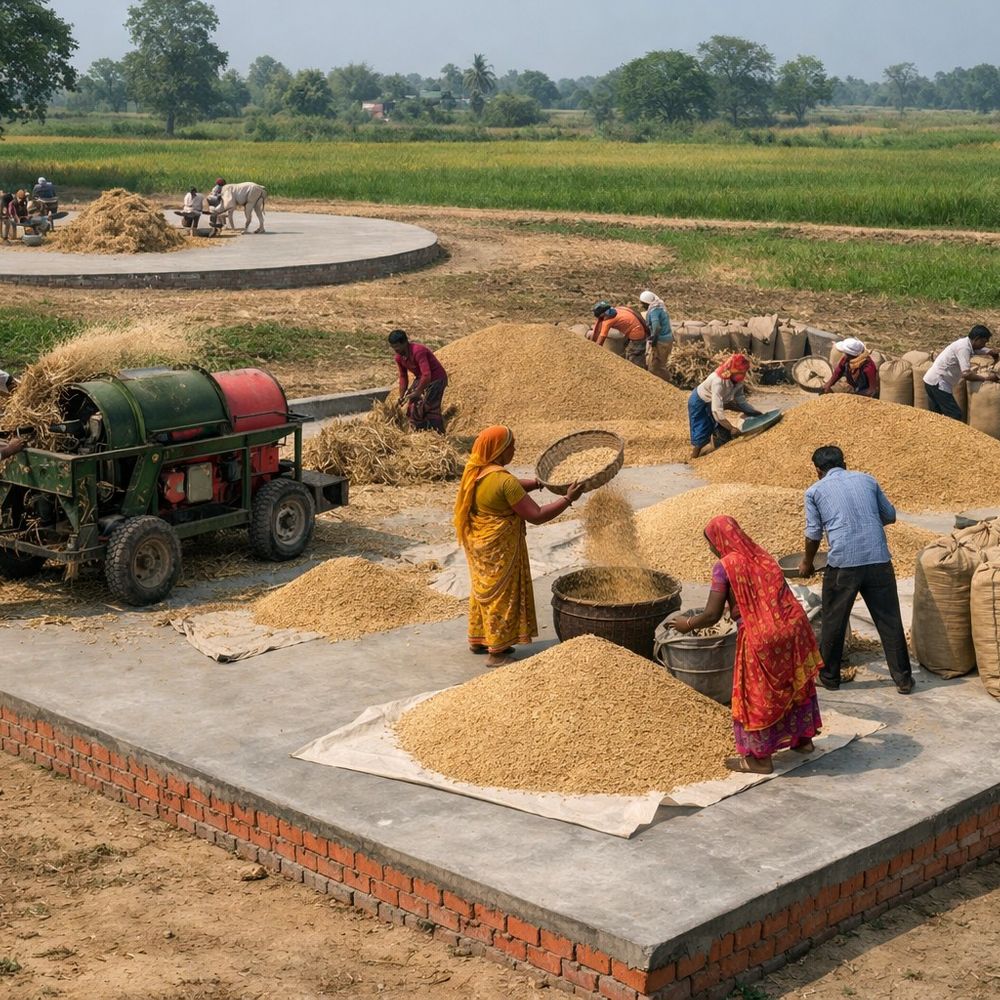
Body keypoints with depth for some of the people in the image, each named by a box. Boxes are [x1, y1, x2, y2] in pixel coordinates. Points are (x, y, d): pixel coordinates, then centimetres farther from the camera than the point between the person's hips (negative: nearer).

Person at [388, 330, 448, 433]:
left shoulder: (418, 351, -31)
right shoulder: (399, 357, -4)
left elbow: (427, 375, -36)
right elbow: (403, 377, 7)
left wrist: (417, 393, -29)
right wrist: (401, 397, -1)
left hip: (436, 379, -8)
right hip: (421, 379, 8)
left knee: (431, 409, -11)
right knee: (413, 407, 6)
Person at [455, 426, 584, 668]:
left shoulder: (474, 471, 0)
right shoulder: (504, 481, -27)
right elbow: (536, 516, -24)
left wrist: (538, 482, 6)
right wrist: (568, 499, -17)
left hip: (479, 544, 9)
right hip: (499, 548, -9)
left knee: (484, 590, 23)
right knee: (502, 594, 5)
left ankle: (478, 639, 37)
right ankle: (497, 652, 14)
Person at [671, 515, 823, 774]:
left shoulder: (725, 566, -9)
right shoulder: (763, 557, 11)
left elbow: (712, 615, -11)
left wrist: (687, 624, 7)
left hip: (760, 637, -7)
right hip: (793, 627, 7)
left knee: (756, 696, 9)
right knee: (794, 683, 25)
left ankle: (760, 758, 19)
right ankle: (803, 738, 40)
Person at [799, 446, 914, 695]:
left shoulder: (815, 491, 8)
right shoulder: (867, 480, 15)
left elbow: (813, 534, 8)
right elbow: (890, 516, 23)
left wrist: (807, 563, 24)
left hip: (843, 564, -2)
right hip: (878, 560, 2)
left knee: (833, 623, 13)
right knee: (889, 621, 11)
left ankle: (829, 676, 25)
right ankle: (903, 679, 16)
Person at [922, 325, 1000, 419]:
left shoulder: (966, 343, 11)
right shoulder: (963, 348, -18)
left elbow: (992, 353, 22)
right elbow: (966, 374, -26)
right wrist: (986, 378, -16)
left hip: (932, 381, 10)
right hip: (938, 383, -10)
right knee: (955, 415, -7)